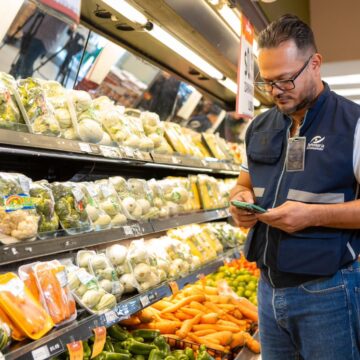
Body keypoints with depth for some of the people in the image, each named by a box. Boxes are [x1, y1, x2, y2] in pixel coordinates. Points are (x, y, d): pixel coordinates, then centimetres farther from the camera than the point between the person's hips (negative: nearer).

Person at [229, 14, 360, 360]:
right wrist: (241, 200, -3)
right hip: (269, 287, 6)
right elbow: (244, 185, 19)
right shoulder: (258, 128, 9)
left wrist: (314, 215, -24)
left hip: (328, 291, -5)